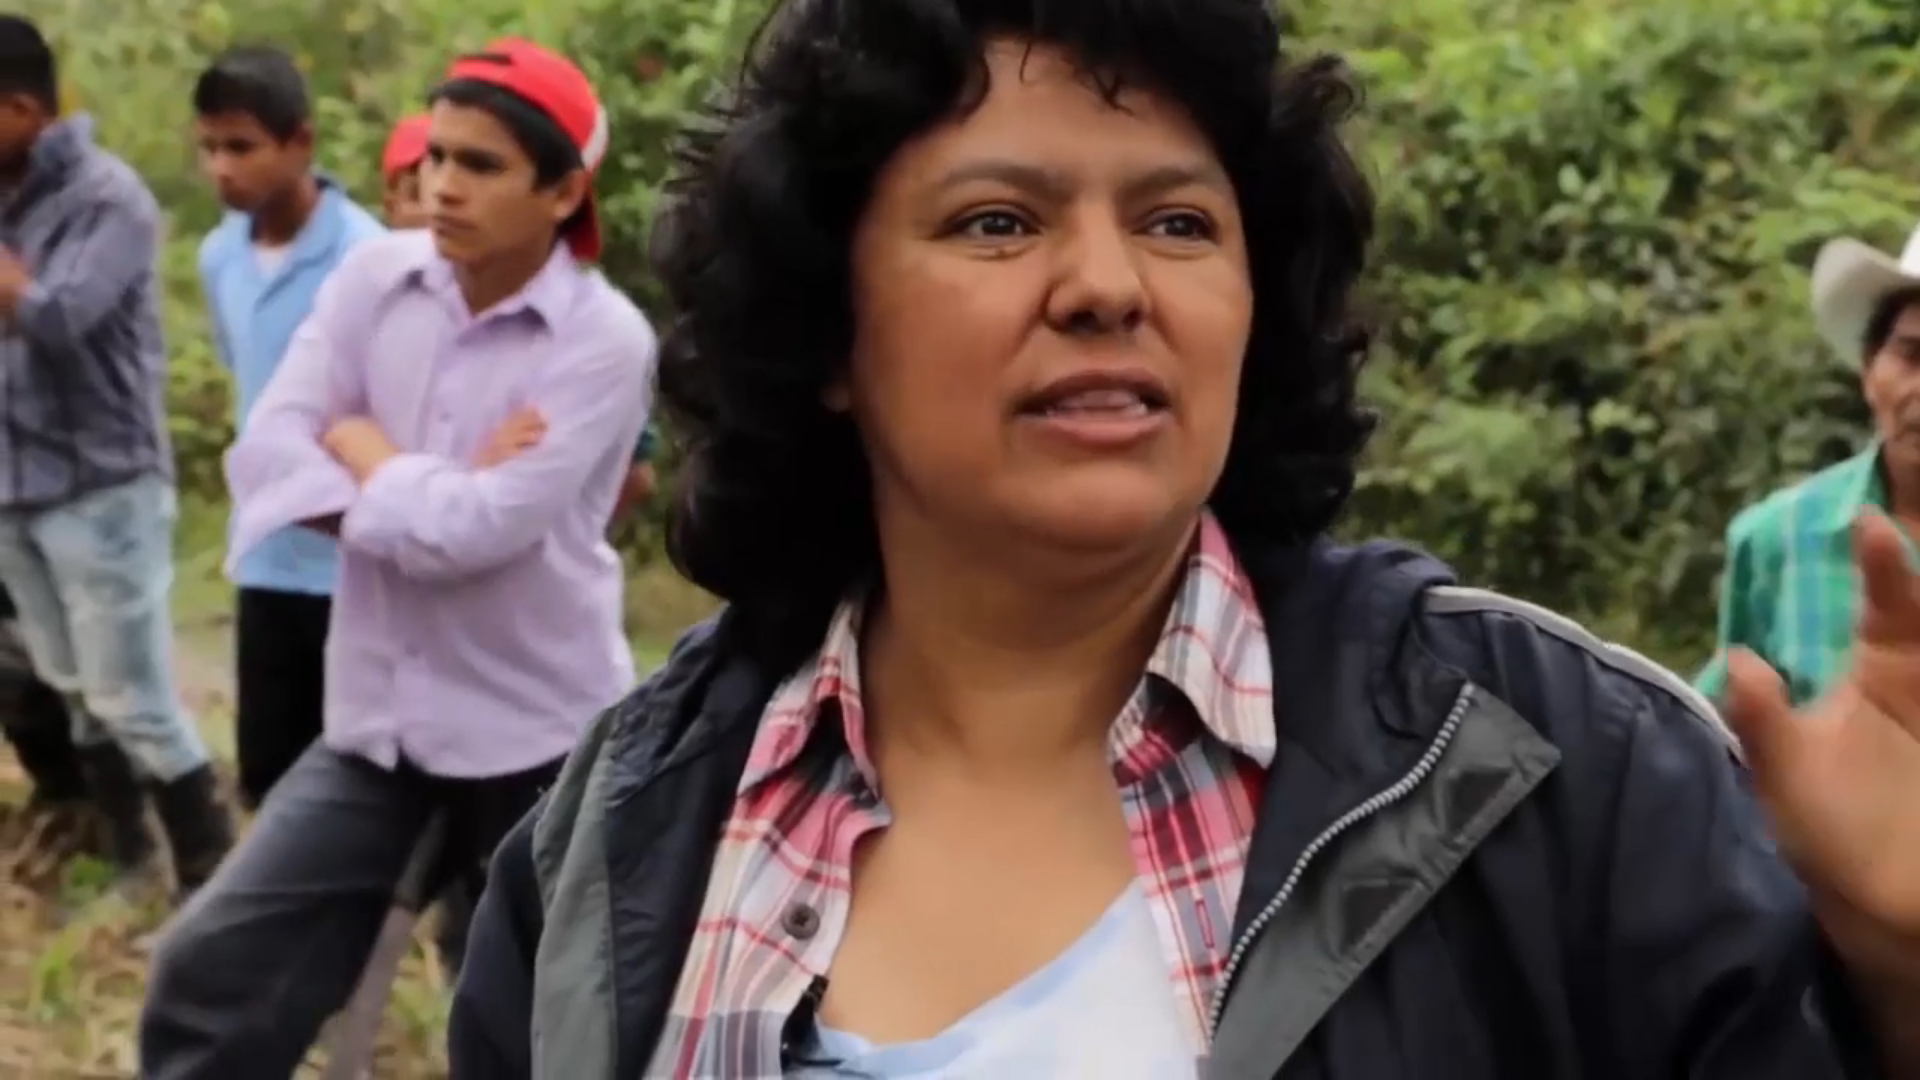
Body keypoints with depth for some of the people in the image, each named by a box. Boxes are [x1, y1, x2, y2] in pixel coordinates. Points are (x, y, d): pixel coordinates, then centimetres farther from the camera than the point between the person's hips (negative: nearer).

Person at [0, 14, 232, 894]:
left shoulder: (106, 197, -12)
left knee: (136, 705, -3)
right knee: (79, 698, 13)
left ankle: (210, 885, 7)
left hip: (101, 486, -7)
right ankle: (126, 865, 25)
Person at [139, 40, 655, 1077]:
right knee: (210, 973, 2)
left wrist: (359, 446, -5)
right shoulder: (375, 276, 0)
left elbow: (471, 530, -22)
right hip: (378, 724, 4)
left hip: (540, 737, -4)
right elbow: (264, 456, -8)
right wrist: (425, 499, -19)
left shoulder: (605, 340, -15)